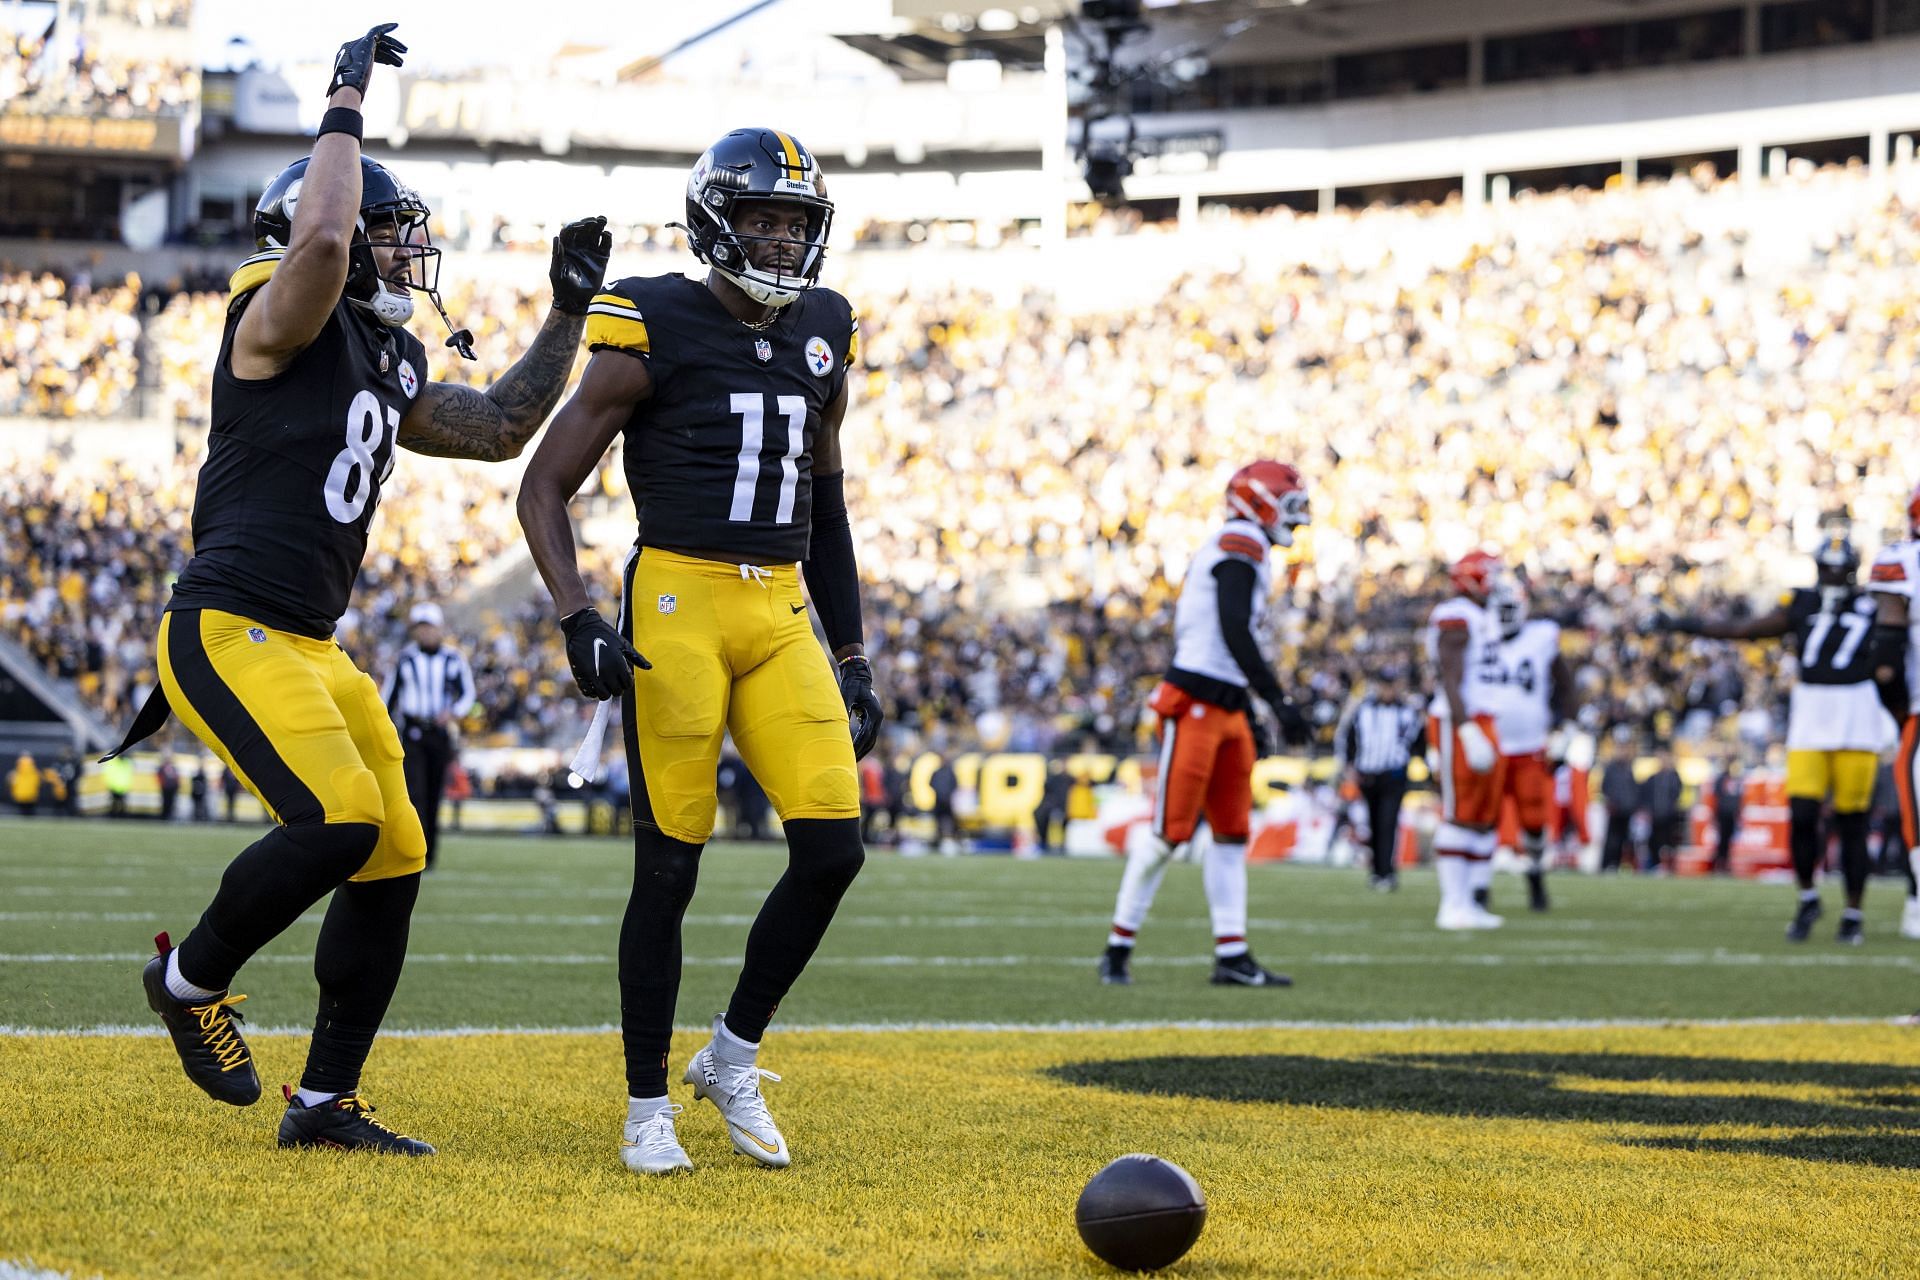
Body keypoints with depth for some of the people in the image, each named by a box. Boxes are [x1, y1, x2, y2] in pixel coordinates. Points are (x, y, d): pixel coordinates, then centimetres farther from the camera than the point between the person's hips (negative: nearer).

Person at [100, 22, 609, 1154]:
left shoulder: (389, 366, 18)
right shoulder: (286, 318, -8)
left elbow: (502, 430, 26)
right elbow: (321, 233, -30)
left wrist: (569, 313, 21)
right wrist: (347, 105, -17)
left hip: (309, 646, 9)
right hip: (229, 632, -9)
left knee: (394, 859, 3)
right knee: (341, 819, -23)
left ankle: (327, 1101, 12)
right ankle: (192, 977, 1)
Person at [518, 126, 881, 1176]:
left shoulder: (822, 340, 13)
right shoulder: (654, 333, -5)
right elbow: (545, 488, -3)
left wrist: (853, 656, 18)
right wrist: (578, 619, -17)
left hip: (782, 615, 5)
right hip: (677, 605, -5)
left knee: (833, 849, -6)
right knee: (669, 865, -3)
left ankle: (734, 1056, 15)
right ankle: (647, 1107, 11)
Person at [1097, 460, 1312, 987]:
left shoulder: (1235, 550, 19)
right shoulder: (1242, 543, -10)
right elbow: (1236, 634, -20)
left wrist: (1251, 720, 24)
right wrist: (1280, 701, -22)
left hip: (1226, 711, 10)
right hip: (1193, 706, -10)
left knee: (1232, 834, 8)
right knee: (1171, 833, -6)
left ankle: (1232, 955, 9)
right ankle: (1119, 947, 2)